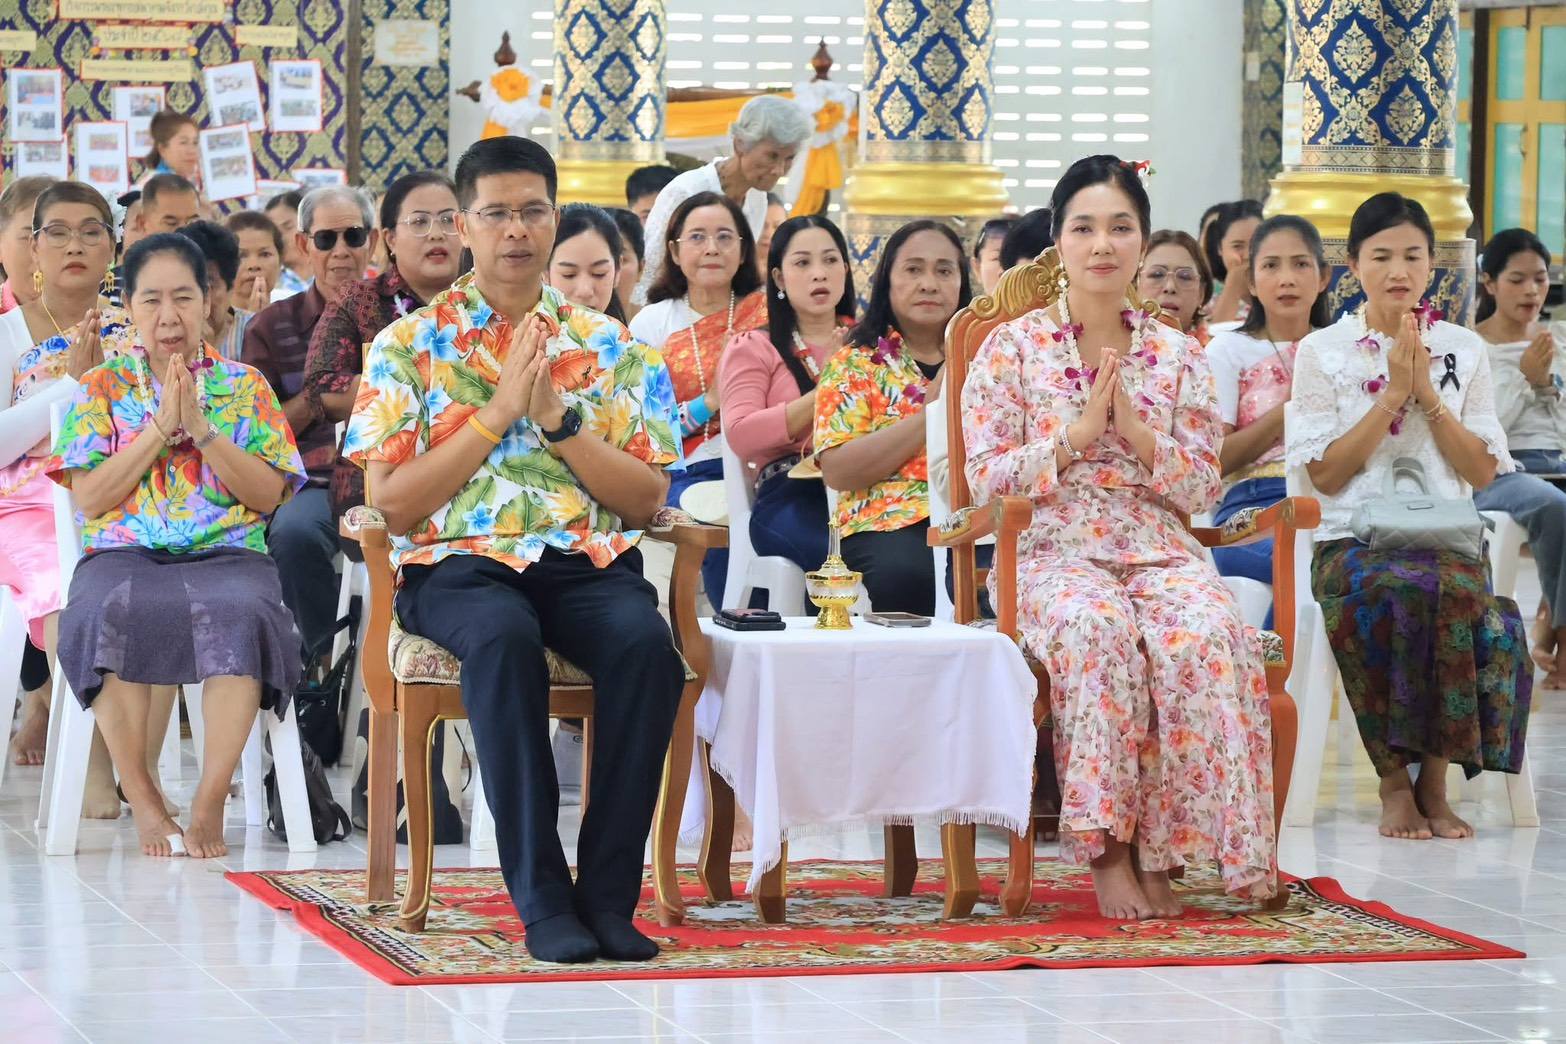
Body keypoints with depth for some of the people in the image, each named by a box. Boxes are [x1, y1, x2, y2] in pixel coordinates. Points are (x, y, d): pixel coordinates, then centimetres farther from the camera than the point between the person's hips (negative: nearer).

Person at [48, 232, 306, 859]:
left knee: (241, 614, -38)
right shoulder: (101, 388, 15)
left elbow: (269, 495, 5)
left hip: (227, 554, 0)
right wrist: (160, 427, -3)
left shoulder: (245, 386, 16)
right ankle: (143, 802, -25)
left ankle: (209, 803, -31)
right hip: (123, 553, 0)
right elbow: (90, 499, 3)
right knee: (106, 613, -38)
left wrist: (201, 427, -4)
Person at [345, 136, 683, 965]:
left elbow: (645, 498, 7)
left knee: (645, 643, -32)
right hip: (458, 561, -2)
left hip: (587, 558, 2)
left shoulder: (606, 345, 14)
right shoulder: (409, 345, 8)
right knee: (505, 639, -38)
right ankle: (542, 898, -32)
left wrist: (558, 419, -6)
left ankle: (607, 891, -25)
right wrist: (497, 413, -7)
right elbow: (392, 503, -2)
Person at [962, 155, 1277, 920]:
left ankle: (1160, 849, -28)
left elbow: (1204, 489, 9)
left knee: (1207, 633, -33)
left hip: (1159, 552, 2)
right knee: (1097, 628, -38)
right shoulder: (1012, 348, 7)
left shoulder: (1176, 355, 14)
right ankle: (1107, 851, -33)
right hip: (1054, 553, -2)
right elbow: (986, 482, 1)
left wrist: (1136, 430, -7)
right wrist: (1077, 435, -10)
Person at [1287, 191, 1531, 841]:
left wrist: (1428, 395, -3)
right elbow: (1323, 473, -1)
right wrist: (1393, 394, -6)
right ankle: (1396, 781, -24)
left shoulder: (1463, 350, 14)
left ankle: (1432, 779, -23)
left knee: (1457, 594, -36)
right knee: (1393, 593, -38)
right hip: (1352, 538, -1)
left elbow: (1484, 471, 7)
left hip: (1447, 539, 2)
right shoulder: (1322, 353, 8)